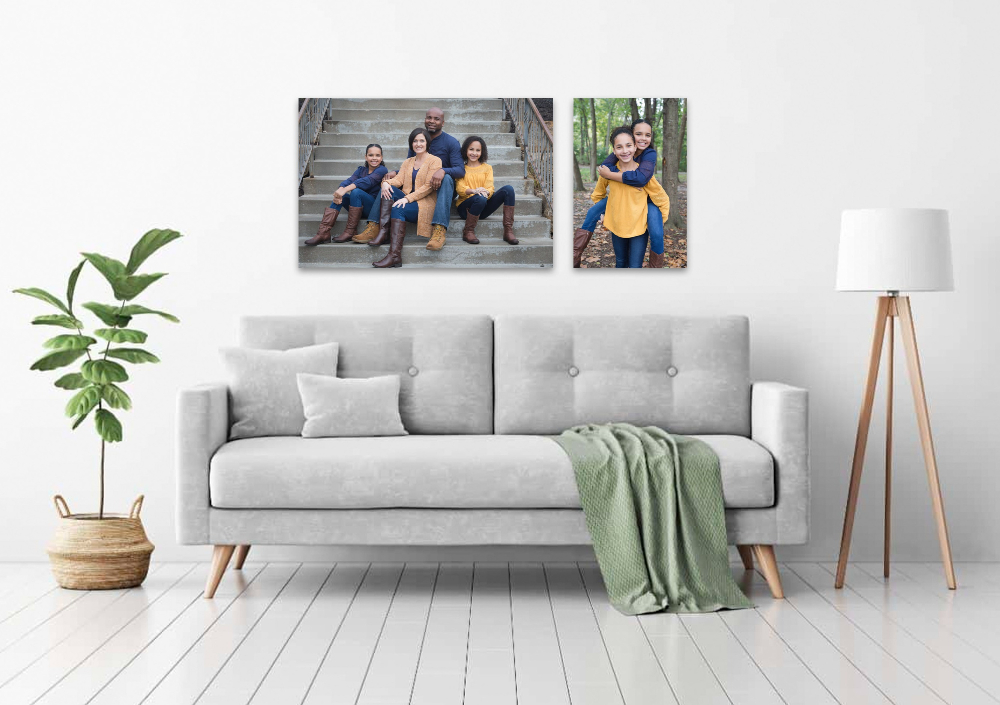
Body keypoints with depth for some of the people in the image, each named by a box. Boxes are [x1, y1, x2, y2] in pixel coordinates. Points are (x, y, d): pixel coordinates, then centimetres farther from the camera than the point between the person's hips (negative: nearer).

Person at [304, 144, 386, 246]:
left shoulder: (382, 170, -6)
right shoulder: (361, 170, 12)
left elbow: (367, 181, -24)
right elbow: (349, 180, -7)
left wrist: (345, 190, -36)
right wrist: (340, 190, -30)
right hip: (359, 207, 6)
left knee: (356, 191, -29)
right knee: (339, 197, -15)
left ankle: (350, 232, -25)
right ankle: (323, 233, -26)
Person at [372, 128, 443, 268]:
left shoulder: (434, 161, 2)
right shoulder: (408, 162, 22)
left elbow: (428, 186, -9)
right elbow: (399, 179, 7)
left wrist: (408, 198, -20)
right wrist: (386, 182, -17)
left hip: (424, 203, -6)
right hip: (407, 200, 6)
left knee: (398, 209, -33)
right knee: (389, 190, -23)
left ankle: (395, 255, -44)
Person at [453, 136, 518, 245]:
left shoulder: (487, 168, 18)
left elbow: (490, 188, 4)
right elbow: (460, 189, -5)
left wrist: (485, 192, -23)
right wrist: (473, 191, -27)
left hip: (483, 210, 3)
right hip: (465, 207, -3)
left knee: (508, 189, -19)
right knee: (480, 199, -39)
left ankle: (508, 230, -27)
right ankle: (468, 232, -21)